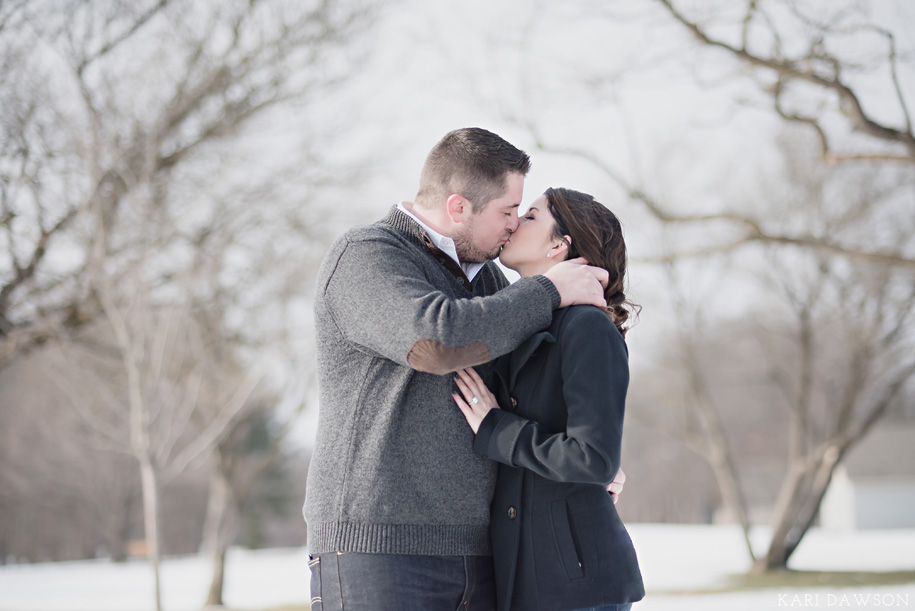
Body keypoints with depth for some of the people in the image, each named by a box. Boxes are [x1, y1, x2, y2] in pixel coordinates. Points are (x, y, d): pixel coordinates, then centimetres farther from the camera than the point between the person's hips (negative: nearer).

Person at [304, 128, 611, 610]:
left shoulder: (483, 275, 18)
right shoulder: (363, 257, -7)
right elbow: (440, 340, -25)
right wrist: (549, 292, -13)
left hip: (472, 552, 8)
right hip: (374, 548, -8)